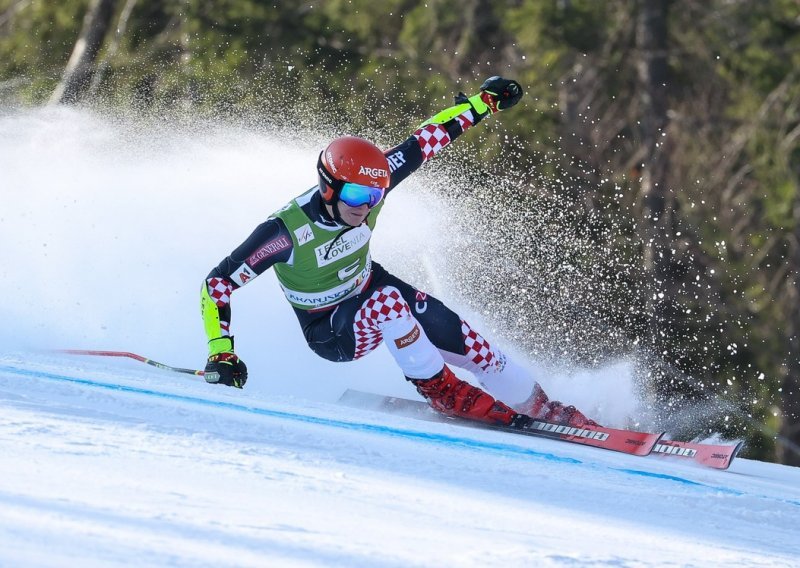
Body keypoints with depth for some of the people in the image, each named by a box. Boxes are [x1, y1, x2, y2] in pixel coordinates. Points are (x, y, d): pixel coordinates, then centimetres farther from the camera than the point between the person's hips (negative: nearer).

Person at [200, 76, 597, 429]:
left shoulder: (369, 187, -22)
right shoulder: (286, 232, -35)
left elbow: (423, 143, -8)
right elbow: (216, 285, -28)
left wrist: (484, 102, -3)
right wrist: (221, 356, -36)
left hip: (368, 287, 5)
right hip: (330, 331, -5)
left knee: (464, 341, -10)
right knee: (387, 302, -36)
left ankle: (539, 407, 8)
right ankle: (440, 390, -18)